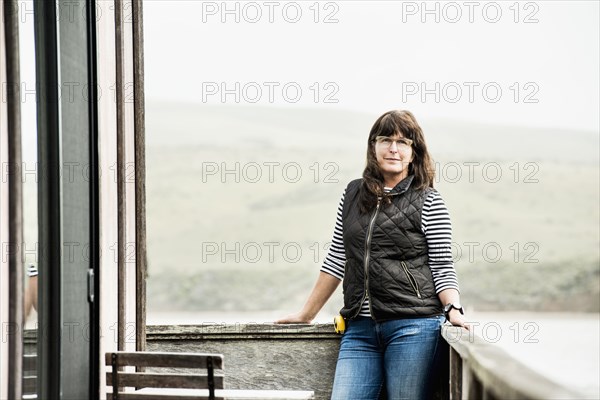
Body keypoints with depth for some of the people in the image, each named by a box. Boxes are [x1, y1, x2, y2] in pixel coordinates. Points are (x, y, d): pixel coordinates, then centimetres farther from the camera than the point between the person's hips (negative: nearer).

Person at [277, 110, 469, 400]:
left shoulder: (428, 202, 1)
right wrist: (306, 314, 19)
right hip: (360, 329, 4)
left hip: (412, 326, -4)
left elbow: (442, 267, 0)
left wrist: (453, 310, -17)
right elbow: (336, 260, 18)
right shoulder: (352, 195, 13)